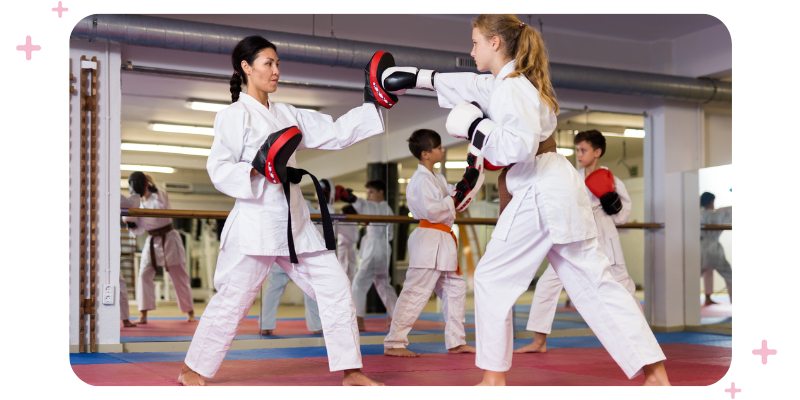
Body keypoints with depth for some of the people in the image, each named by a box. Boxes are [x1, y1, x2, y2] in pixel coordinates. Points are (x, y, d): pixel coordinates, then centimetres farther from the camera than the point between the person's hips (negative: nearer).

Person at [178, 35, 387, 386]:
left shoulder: (286, 115, 15)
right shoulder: (234, 116, -4)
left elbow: (335, 134, 12)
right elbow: (218, 169, -9)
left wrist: (371, 106, 4)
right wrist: (257, 169, -24)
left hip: (294, 222, 7)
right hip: (256, 222, -7)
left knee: (334, 287, 2)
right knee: (232, 300, -2)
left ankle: (351, 372, 10)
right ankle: (192, 371, 17)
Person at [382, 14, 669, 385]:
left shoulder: (511, 88, -13)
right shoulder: (503, 83, 17)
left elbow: (519, 148, -23)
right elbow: (472, 86, 29)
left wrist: (475, 127, -11)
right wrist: (416, 77, 29)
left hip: (539, 195, -10)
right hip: (561, 188, 10)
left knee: (492, 278, 4)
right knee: (595, 282, 8)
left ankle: (494, 377, 13)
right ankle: (654, 372, 6)